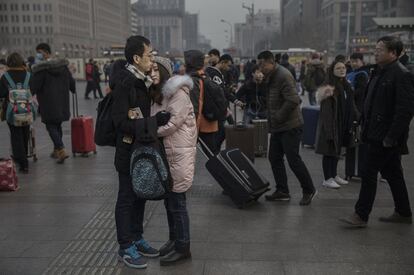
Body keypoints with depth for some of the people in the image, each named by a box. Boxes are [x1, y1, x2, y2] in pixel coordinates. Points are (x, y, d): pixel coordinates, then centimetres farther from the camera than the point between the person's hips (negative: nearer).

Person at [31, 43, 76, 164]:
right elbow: (71, 81, 12)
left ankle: (61, 150, -14)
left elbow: (34, 86, -15)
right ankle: (56, 150, 27)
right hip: (62, 102, 7)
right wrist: (73, 90, 31)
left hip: (48, 104, -6)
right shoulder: (63, 65, 5)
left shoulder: (41, 68, -14)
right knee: (58, 125, 17)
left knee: (51, 126, 0)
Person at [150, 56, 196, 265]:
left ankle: (182, 248, 10)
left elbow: (173, 123, -19)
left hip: (179, 153, -8)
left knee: (177, 201, -2)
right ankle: (174, 240, 30)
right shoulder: (157, 94, 14)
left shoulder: (177, 92, -13)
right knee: (169, 200, 16)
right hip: (164, 152, 9)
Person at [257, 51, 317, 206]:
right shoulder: (269, 77, 14)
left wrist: (279, 116, -19)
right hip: (277, 127, 10)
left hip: (290, 126, -10)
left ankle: (309, 190, 12)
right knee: (274, 158, 10)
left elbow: (293, 101, -25)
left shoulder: (283, 76, -17)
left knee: (293, 159, -5)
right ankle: (282, 191, 19)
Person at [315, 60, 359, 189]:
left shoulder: (346, 86, 11)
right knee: (329, 150, -1)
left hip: (343, 124, 8)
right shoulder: (330, 86, -13)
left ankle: (334, 175, 27)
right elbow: (326, 108, -18)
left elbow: (351, 105, 17)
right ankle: (327, 179, 6)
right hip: (331, 123, -8)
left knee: (337, 149, 16)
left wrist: (357, 118, 14)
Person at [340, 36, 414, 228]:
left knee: (369, 173, -6)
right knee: (393, 175, 16)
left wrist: (391, 137, -22)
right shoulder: (379, 72, 14)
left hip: (386, 137, -9)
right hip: (377, 134, 9)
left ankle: (361, 216, 3)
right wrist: (365, 126, 14)